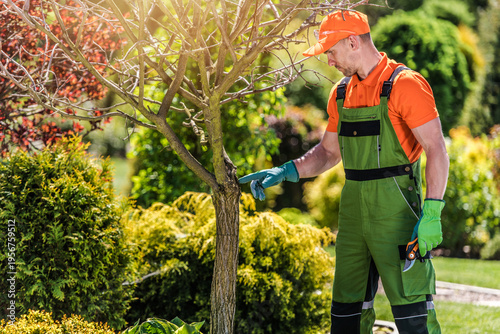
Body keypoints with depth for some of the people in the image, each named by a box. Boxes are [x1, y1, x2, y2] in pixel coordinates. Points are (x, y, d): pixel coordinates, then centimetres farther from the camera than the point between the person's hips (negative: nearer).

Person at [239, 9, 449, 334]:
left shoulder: (405, 84, -11)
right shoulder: (342, 92, 13)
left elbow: (437, 149, -15)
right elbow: (329, 151, 23)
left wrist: (432, 213, -21)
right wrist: (285, 172, 9)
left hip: (396, 208, -8)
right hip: (354, 209, 8)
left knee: (410, 306, -8)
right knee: (348, 306, 11)